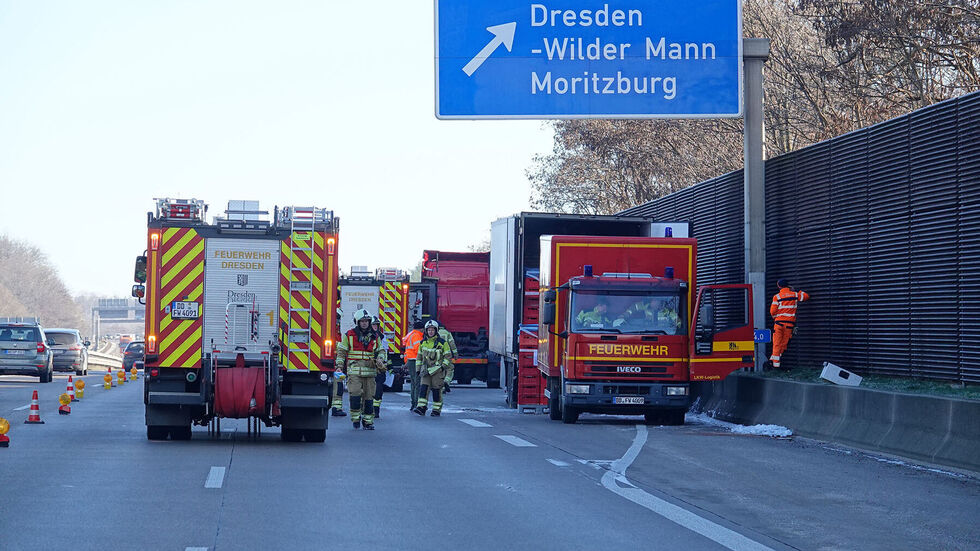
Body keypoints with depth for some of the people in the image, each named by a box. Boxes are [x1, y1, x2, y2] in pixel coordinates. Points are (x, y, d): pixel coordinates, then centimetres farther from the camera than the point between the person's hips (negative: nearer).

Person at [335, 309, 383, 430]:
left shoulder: (374, 337, 15)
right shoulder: (349, 335, 6)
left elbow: (380, 351, 23)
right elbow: (341, 352, 7)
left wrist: (380, 361, 2)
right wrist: (340, 368, 0)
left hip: (369, 372, 3)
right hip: (354, 371, -3)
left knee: (369, 397, 2)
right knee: (355, 394, -15)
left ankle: (368, 421, 9)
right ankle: (356, 417, -2)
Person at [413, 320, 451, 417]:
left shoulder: (442, 342, -3)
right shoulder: (423, 343, 11)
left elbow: (448, 355, 0)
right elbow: (419, 356, 19)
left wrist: (444, 366, -10)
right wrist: (418, 369, 15)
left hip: (437, 369, -4)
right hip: (426, 370, 4)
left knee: (436, 390, -1)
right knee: (424, 387, -9)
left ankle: (437, 410, 6)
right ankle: (421, 408, -15)